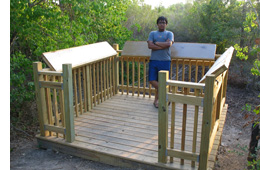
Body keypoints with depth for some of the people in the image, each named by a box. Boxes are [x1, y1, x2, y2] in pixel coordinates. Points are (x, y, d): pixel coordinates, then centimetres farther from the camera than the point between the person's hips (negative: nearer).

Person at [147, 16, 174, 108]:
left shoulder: (169, 33, 10)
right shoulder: (152, 33, 12)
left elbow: (169, 44, -10)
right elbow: (150, 45, -4)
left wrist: (156, 43, -4)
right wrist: (163, 46, -8)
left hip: (165, 61, -1)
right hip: (154, 60, 2)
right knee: (152, 80, -7)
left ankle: (156, 100, 16)